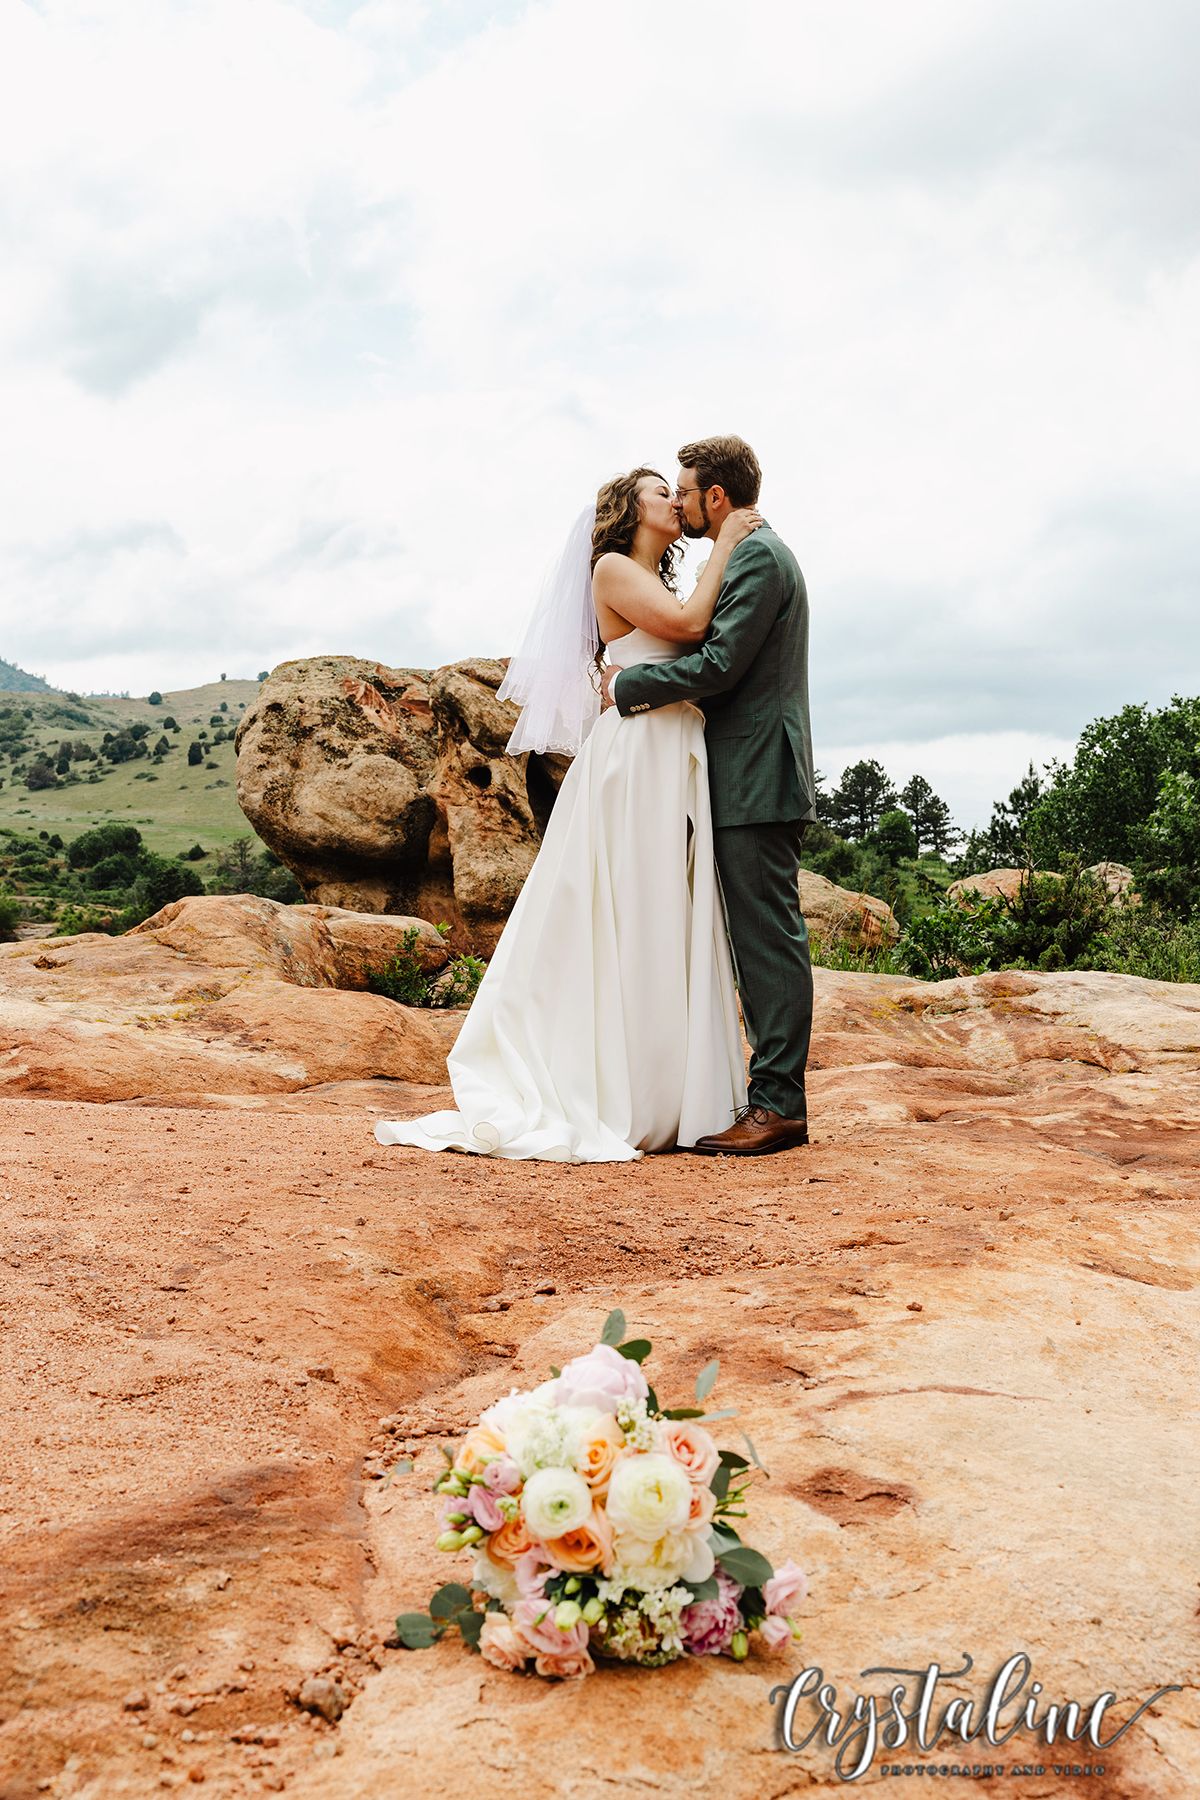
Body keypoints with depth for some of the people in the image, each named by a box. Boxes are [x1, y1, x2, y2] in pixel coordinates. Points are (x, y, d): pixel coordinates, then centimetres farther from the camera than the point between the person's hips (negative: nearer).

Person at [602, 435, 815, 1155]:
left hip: (759, 781, -10)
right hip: (751, 780, 10)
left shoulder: (759, 556, -10)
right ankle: (775, 1095, 16)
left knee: (771, 939, -9)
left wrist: (628, 685, -7)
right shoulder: (759, 553, 22)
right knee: (762, 939, 10)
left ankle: (779, 1105, -7)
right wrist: (639, 677, 11)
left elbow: (719, 665, -19)